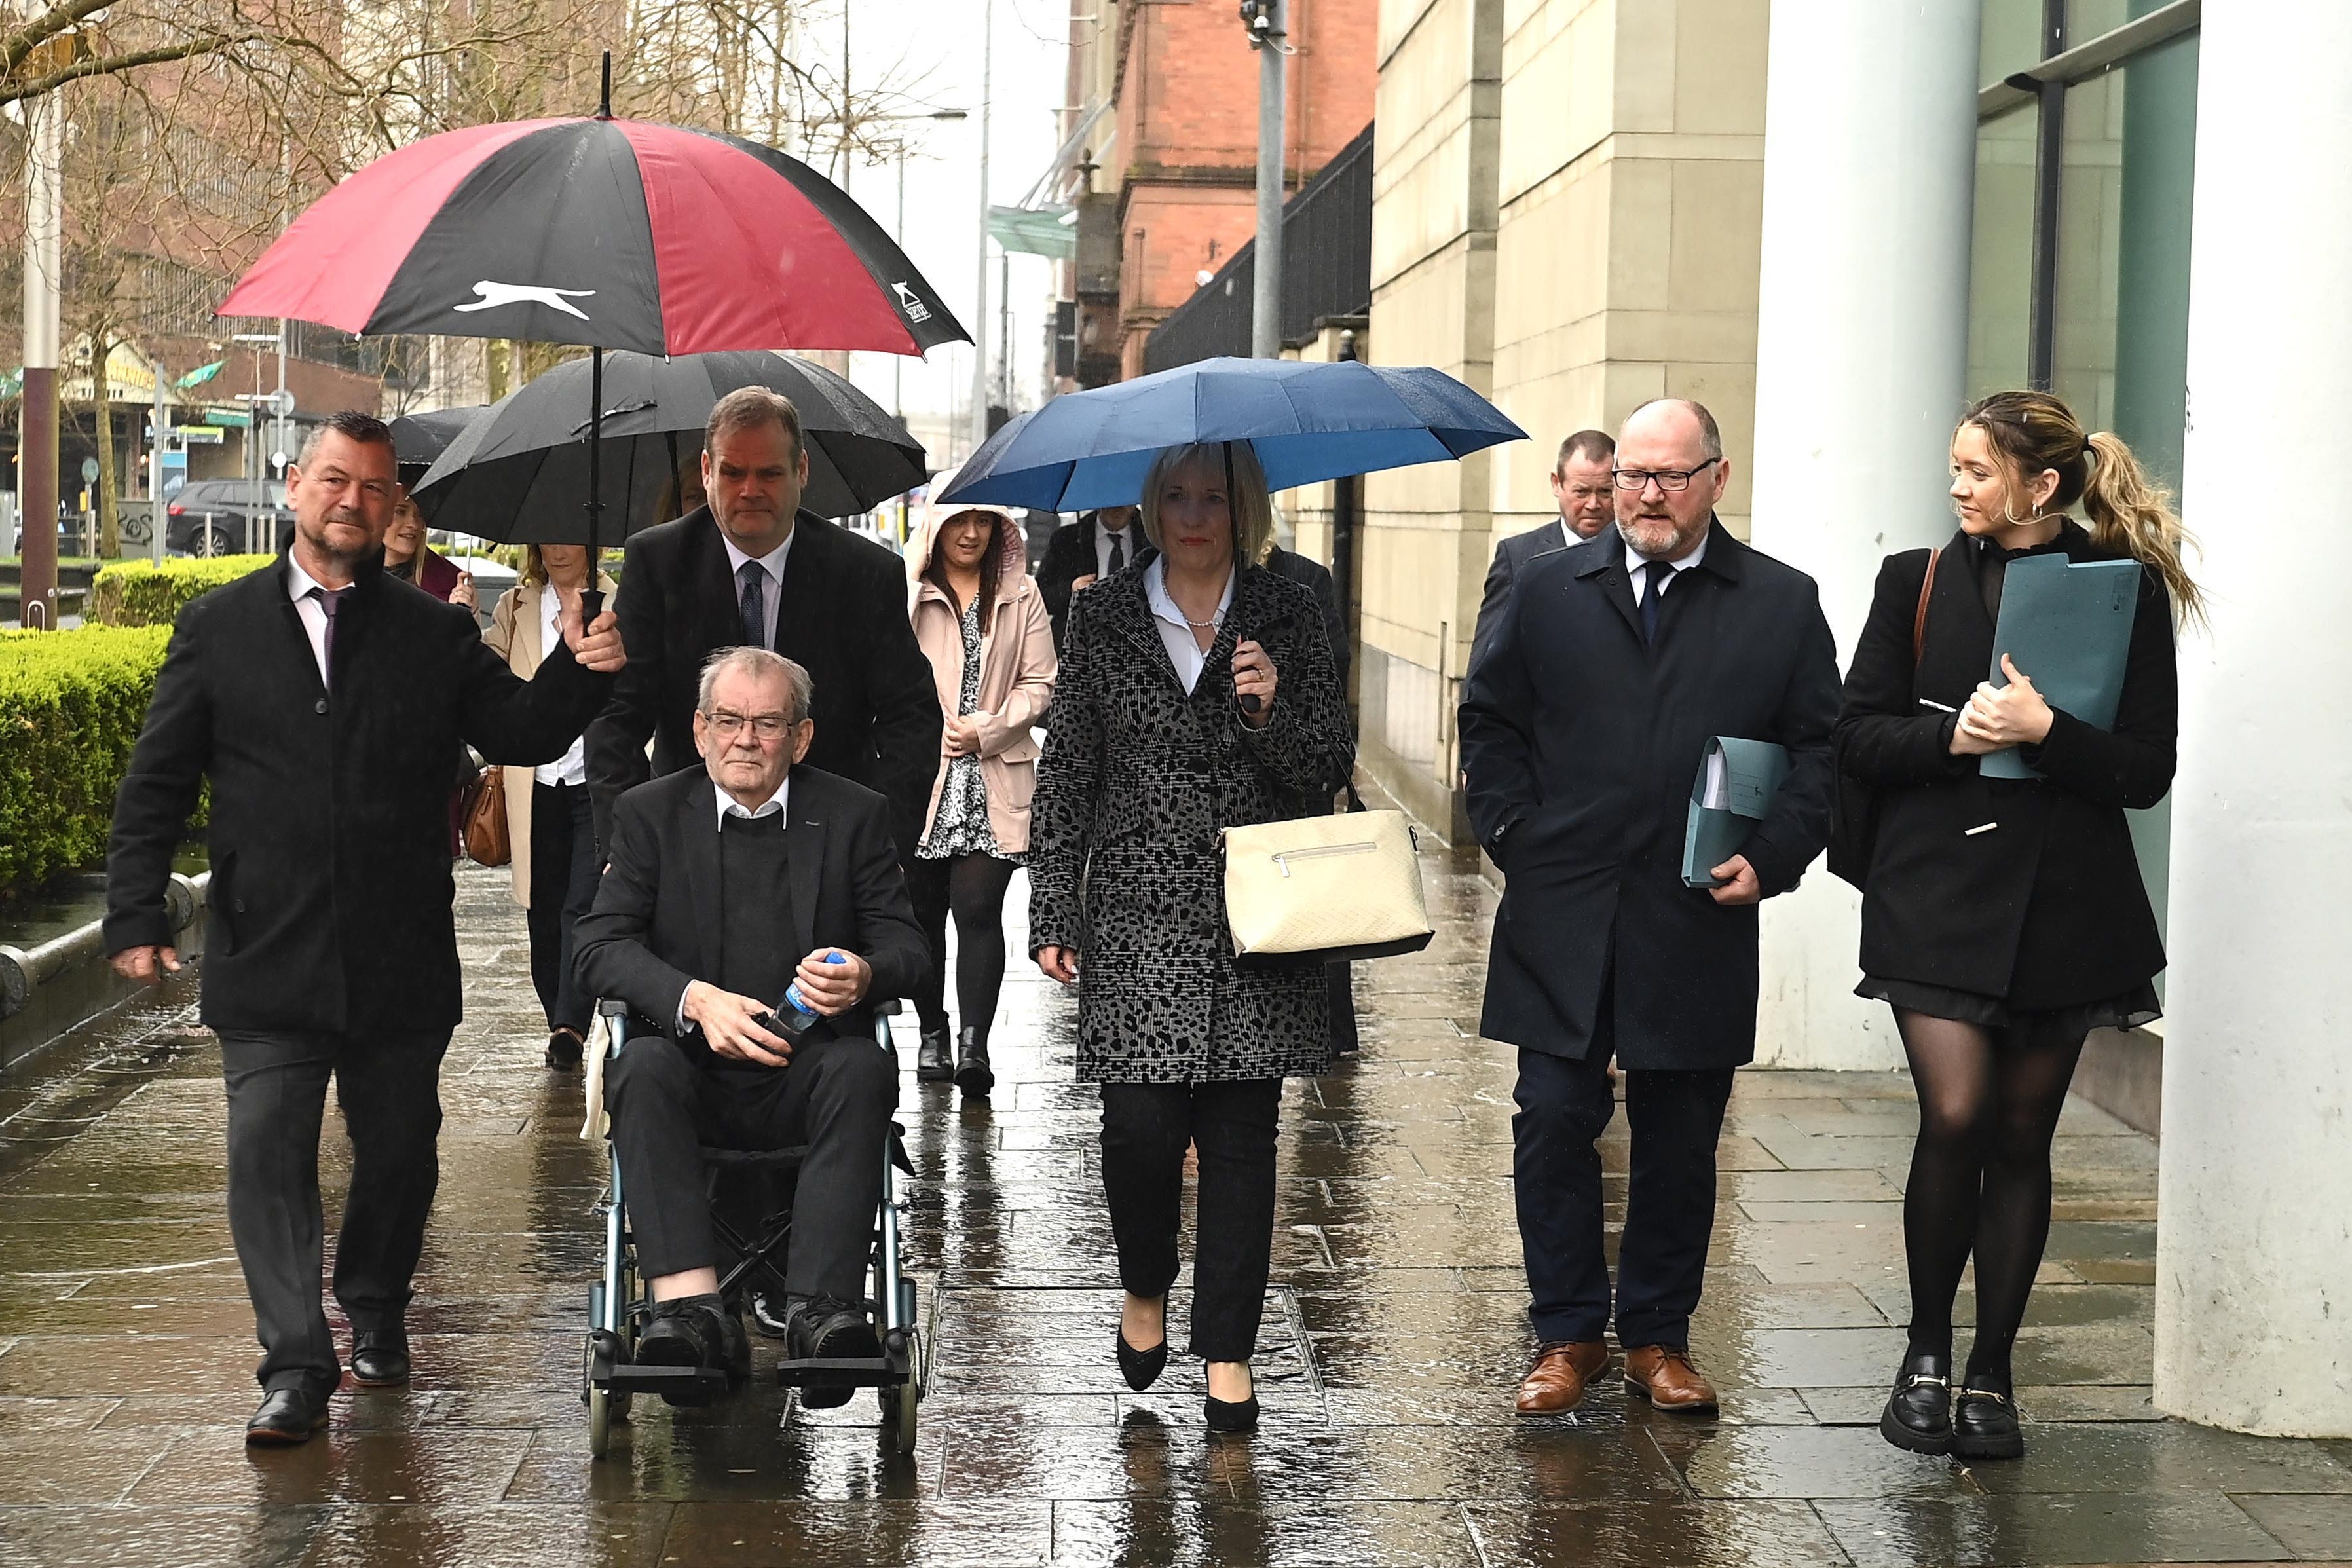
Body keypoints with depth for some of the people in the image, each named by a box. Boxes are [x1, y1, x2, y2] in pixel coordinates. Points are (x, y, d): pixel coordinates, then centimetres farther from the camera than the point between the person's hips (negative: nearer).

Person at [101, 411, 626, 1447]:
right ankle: (296, 1368, -6)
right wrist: (136, 916, -3)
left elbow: (521, 735, 2)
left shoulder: (435, 634, 8)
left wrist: (580, 672, -18)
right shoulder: (217, 629, 6)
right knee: (268, 1155, -8)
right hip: (268, 962, -1)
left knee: (398, 1148, 11)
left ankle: (375, 1313, 34)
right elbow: (155, 787, 5)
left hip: (401, 962, 1)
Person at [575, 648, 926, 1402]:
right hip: (696, 1068, 0)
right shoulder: (648, 814, 8)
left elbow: (906, 945, 4)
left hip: (808, 1070, 0)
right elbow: (600, 945, -2)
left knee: (863, 1071, -32)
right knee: (643, 1068, -32)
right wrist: (695, 1000, -21)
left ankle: (821, 1307, -43)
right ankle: (692, 1307, -44)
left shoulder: (855, 815, 8)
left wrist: (865, 975, -22)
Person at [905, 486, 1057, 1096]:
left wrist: (987, 730, -4)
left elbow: (1038, 684, 7)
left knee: (978, 909, -11)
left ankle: (974, 1044, -15)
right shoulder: (907, 593, 3)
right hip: (921, 779, 0)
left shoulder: (1022, 596, 10)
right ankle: (932, 1033, 21)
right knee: (924, 911, 6)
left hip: (994, 781, 0)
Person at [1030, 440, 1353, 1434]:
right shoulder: (1105, 618, 6)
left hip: (1258, 920, 1)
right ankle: (1145, 1288, 21)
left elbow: (1330, 771, 5)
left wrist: (1272, 711, -15)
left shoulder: (1286, 618, 7)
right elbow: (1065, 773, 7)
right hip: (1139, 914, 0)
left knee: (1241, 1136, 2)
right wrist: (1053, 913, 2)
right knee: (1141, 1123, -8)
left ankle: (1227, 1350, 13)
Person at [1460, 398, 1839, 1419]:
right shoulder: (1550, 590, 7)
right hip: (1561, 915, 0)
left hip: (1699, 923, 0)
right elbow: (1490, 718, 13)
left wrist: (1771, 856, -7)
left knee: (1680, 1141, 8)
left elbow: (1821, 747, 6)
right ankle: (1568, 1335, 13)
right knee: (1553, 1124, 0)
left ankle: (1657, 1337, 21)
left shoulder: (1782, 604, 4)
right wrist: (1515, 836, 2)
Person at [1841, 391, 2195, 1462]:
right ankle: (1927, 1354, 8)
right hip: (1936, 891, 0)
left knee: (2022, 1137, 7)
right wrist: (1953, 737, -14)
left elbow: (2145, 771, -3)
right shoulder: (1920, 581, 5)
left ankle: (1989, 1377, 19)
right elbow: (1859, 737, 3)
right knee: (1955, 1117, -13)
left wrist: (2043, 731, -17)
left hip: (2063, 900, 0)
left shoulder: (2125, 590, 1)